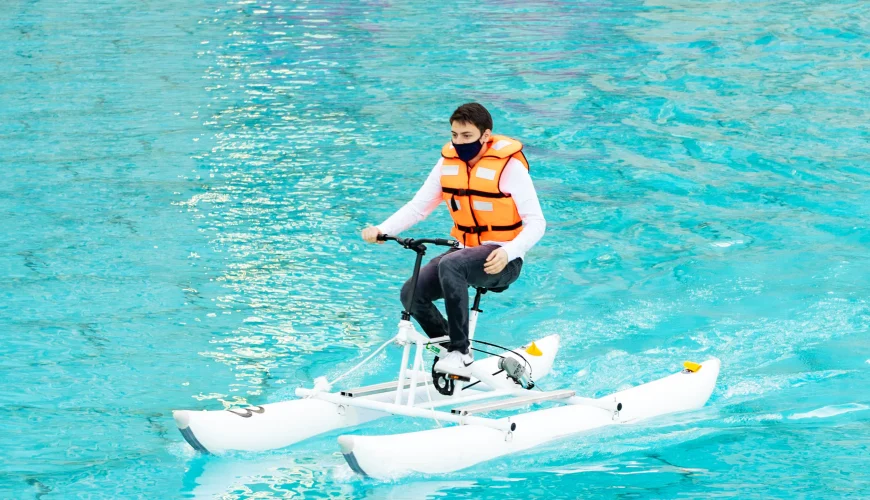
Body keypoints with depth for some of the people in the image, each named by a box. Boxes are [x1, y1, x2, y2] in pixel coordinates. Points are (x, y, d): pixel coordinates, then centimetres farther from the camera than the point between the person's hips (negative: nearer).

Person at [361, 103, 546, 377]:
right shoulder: (449, 161, 3)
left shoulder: (509, 165, -14)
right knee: (412, 293, -13)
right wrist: (382, 230, -13)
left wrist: (507, 252, -35)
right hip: (466, 250, 7)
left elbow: (536, 223, -17)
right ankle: (451, 351, 8)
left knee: (451, 265, -35)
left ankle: (461, 353, -28)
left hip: (501, 259, -6)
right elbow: (419, 205, 4)